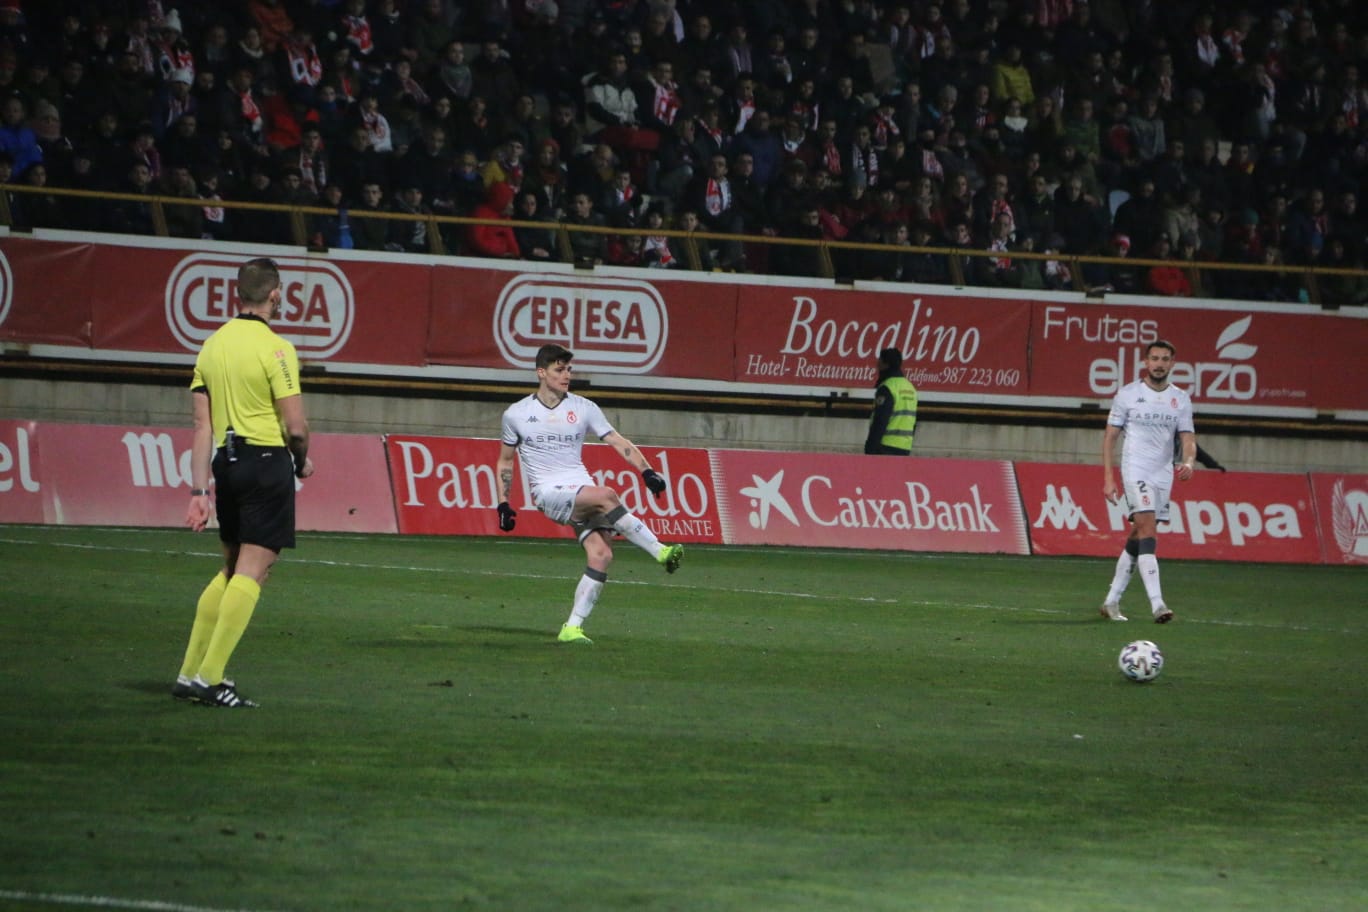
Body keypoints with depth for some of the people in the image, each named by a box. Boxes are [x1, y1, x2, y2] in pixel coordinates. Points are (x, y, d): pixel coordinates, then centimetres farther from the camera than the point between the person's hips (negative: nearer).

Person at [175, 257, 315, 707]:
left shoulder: (212, 345, 9)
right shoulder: (275, 349, -11)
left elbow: (202, 425, 7)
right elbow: (296, 426, -14)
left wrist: (199, 491, 7)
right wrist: (303, 461, 7)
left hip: (226, 462, 7)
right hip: (267, 461, -7)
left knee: (231, 570, 18)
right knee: (251, 572, -4)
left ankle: (190, 673, 17)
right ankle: (210, 678, -10)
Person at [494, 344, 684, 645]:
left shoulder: (584, 408, 9)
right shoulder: (517, 414, 7)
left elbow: (618, 442, 3)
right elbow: (505, 461, 18)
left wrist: (646, 470, -12)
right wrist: (503, 504, 12)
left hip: (582, 491, 3)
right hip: (548, 493, -3)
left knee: (602, 554, -18)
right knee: (607, 495, -32)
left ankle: (573, 628, -12)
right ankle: (660, 552, -32)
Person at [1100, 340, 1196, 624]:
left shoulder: (1180, 399, 9)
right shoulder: (1128, 394, 0)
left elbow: (1188, 438, 4)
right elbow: (1110, 437, 3)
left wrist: (1188, 461, -19)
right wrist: (1108, 478, -4)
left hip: (1164, 475, 4)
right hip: (1135, 471, -4)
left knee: (1137, 540, 7)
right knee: (1147, 530, -19)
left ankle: (1112, 601, 19)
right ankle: (1157, 604, -27)